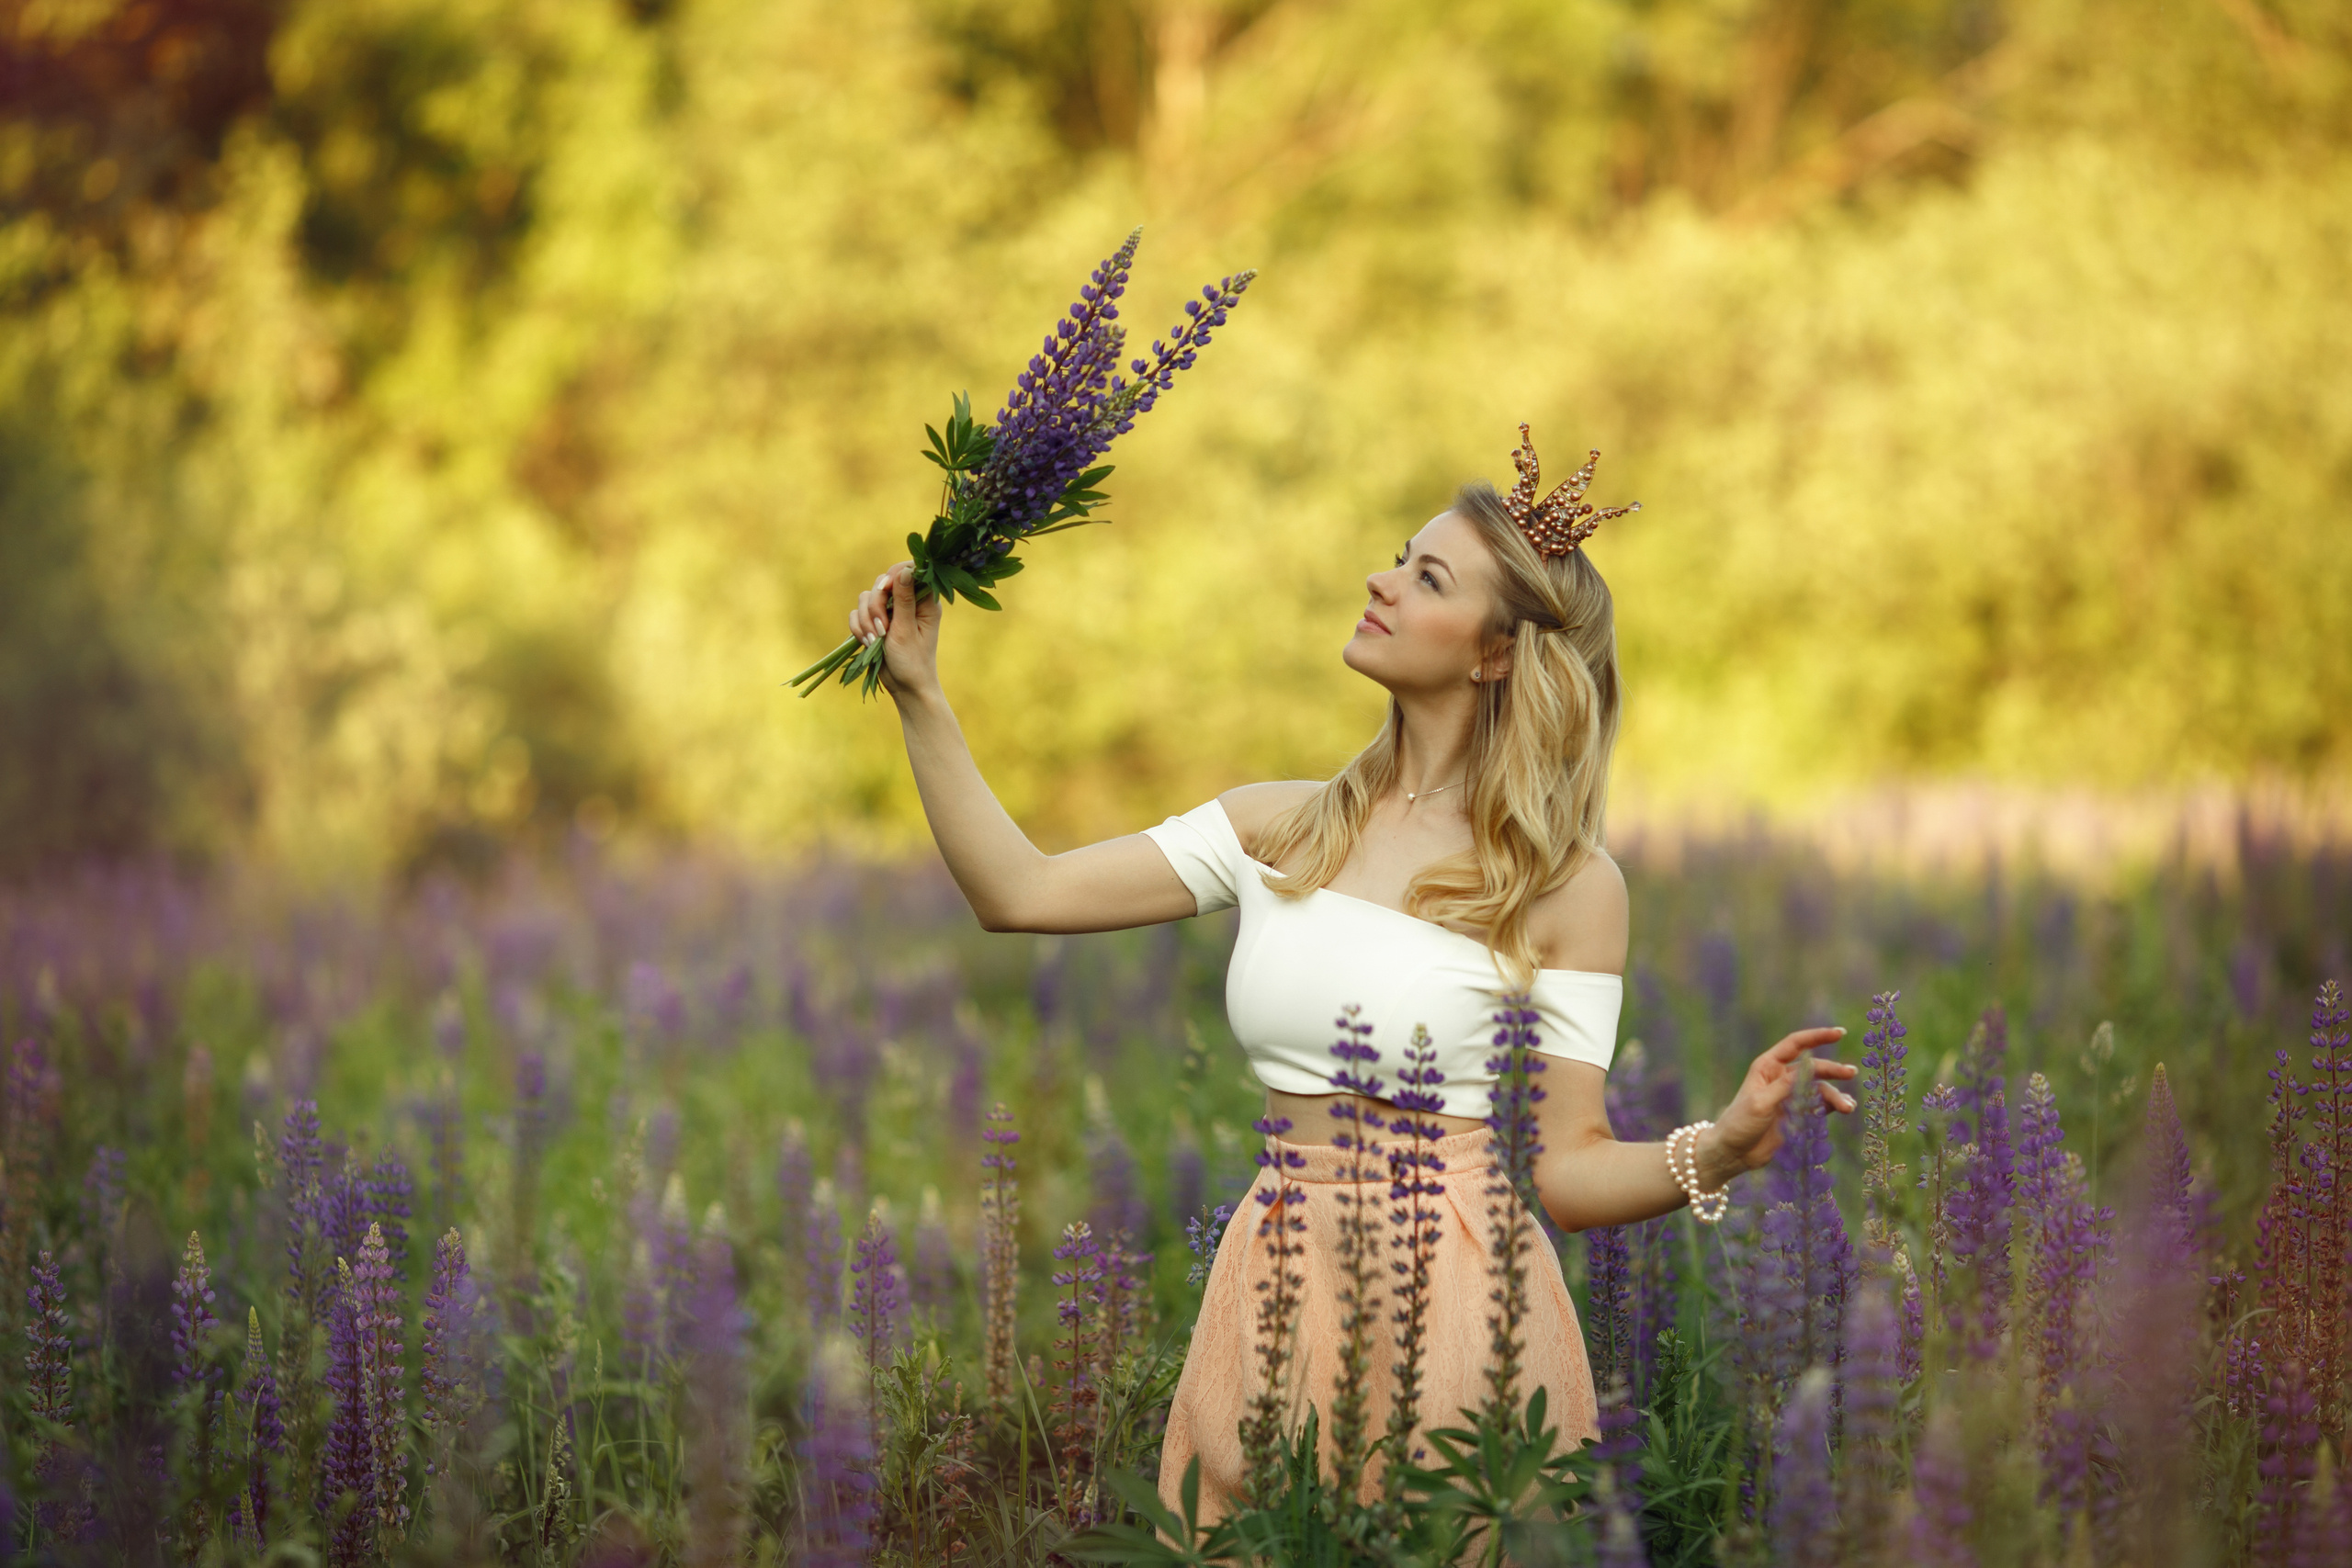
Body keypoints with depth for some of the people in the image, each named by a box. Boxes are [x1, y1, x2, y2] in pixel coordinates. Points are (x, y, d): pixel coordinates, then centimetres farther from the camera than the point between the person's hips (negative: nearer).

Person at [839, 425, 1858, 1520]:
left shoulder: (1567, 888, -5)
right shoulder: (1279, 830, 7)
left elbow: (1569, 1172, -7)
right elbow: (1018, 892, 5)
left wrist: (1723, 1147, -25)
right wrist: (919, 695, 4)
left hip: (1451, 1302, -4)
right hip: (1273, 1293, 4)